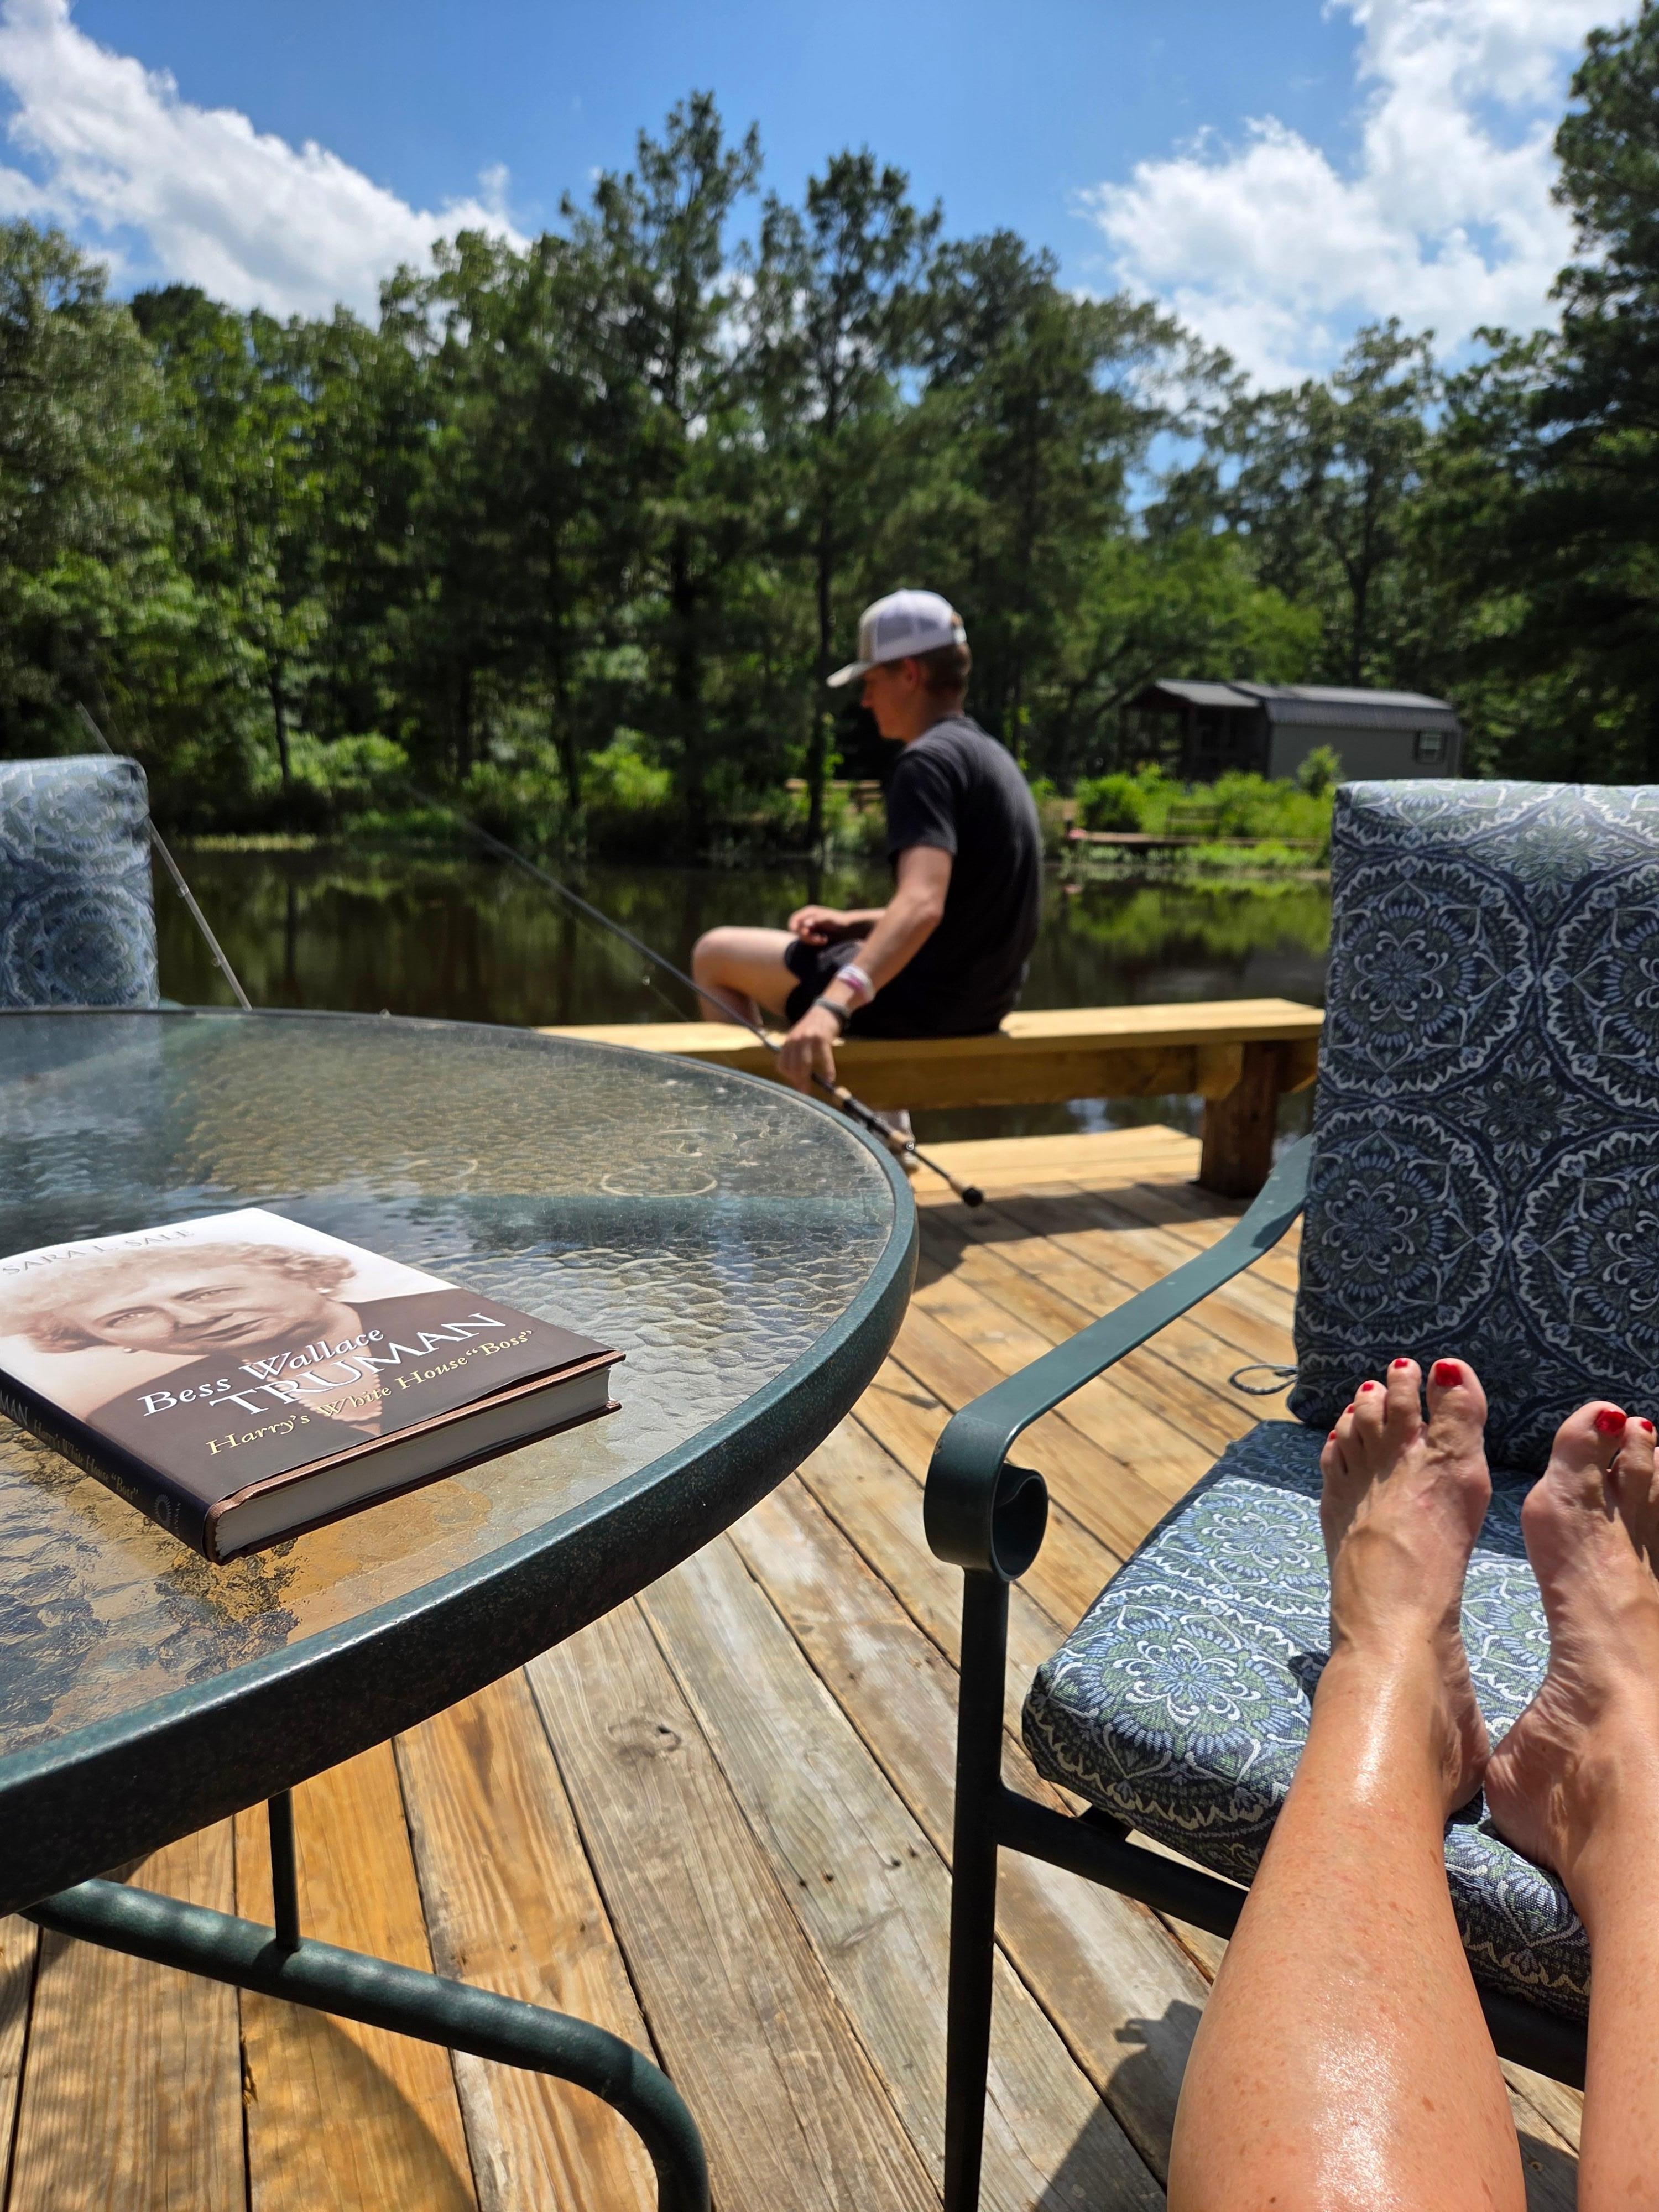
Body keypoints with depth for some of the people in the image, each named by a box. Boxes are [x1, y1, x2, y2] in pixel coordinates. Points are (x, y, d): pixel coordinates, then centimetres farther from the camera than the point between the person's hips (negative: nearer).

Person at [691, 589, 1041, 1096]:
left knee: (714, 953, 4)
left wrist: (832, 1007, -45)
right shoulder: (992, 755, 12)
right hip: (982, 1000, 9)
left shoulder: (929, 759, -18)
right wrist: (854, 922, 9)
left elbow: (922, 906, -33)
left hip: (926, 998, -9)